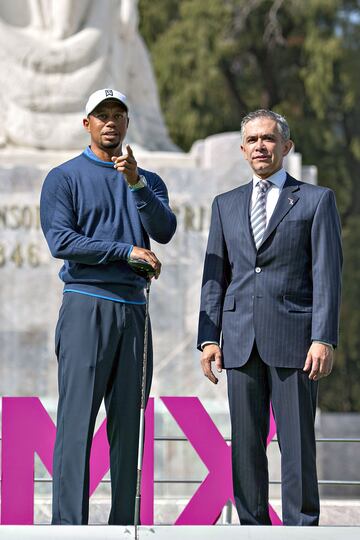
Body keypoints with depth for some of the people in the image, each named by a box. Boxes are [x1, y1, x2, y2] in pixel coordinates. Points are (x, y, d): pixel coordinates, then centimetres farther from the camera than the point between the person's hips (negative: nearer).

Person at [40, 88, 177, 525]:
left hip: (133, 308, 5)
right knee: (78, 418, -10)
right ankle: (69, 525, -13)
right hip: (86, 304, -4)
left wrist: (136, 182, -14)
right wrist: (127, 251, -10)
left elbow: (164, 232, -1)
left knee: (128, 420, 4)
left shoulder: (148, 181, 17)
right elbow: (61, 241, -8)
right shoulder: (64, 178, 5)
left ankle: (123, 524, 7)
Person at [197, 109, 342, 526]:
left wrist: (324, 339, -12)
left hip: (293, 339, -3)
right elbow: (215, 276, 13)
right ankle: (253, 527, 8)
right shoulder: (226, 205, 16)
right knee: (246, 444, 3)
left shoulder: (316, 200, 5)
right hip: (241, 339, 4)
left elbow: (327, 275, -3)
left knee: (296, 442, -5)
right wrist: (208, 338, 3)